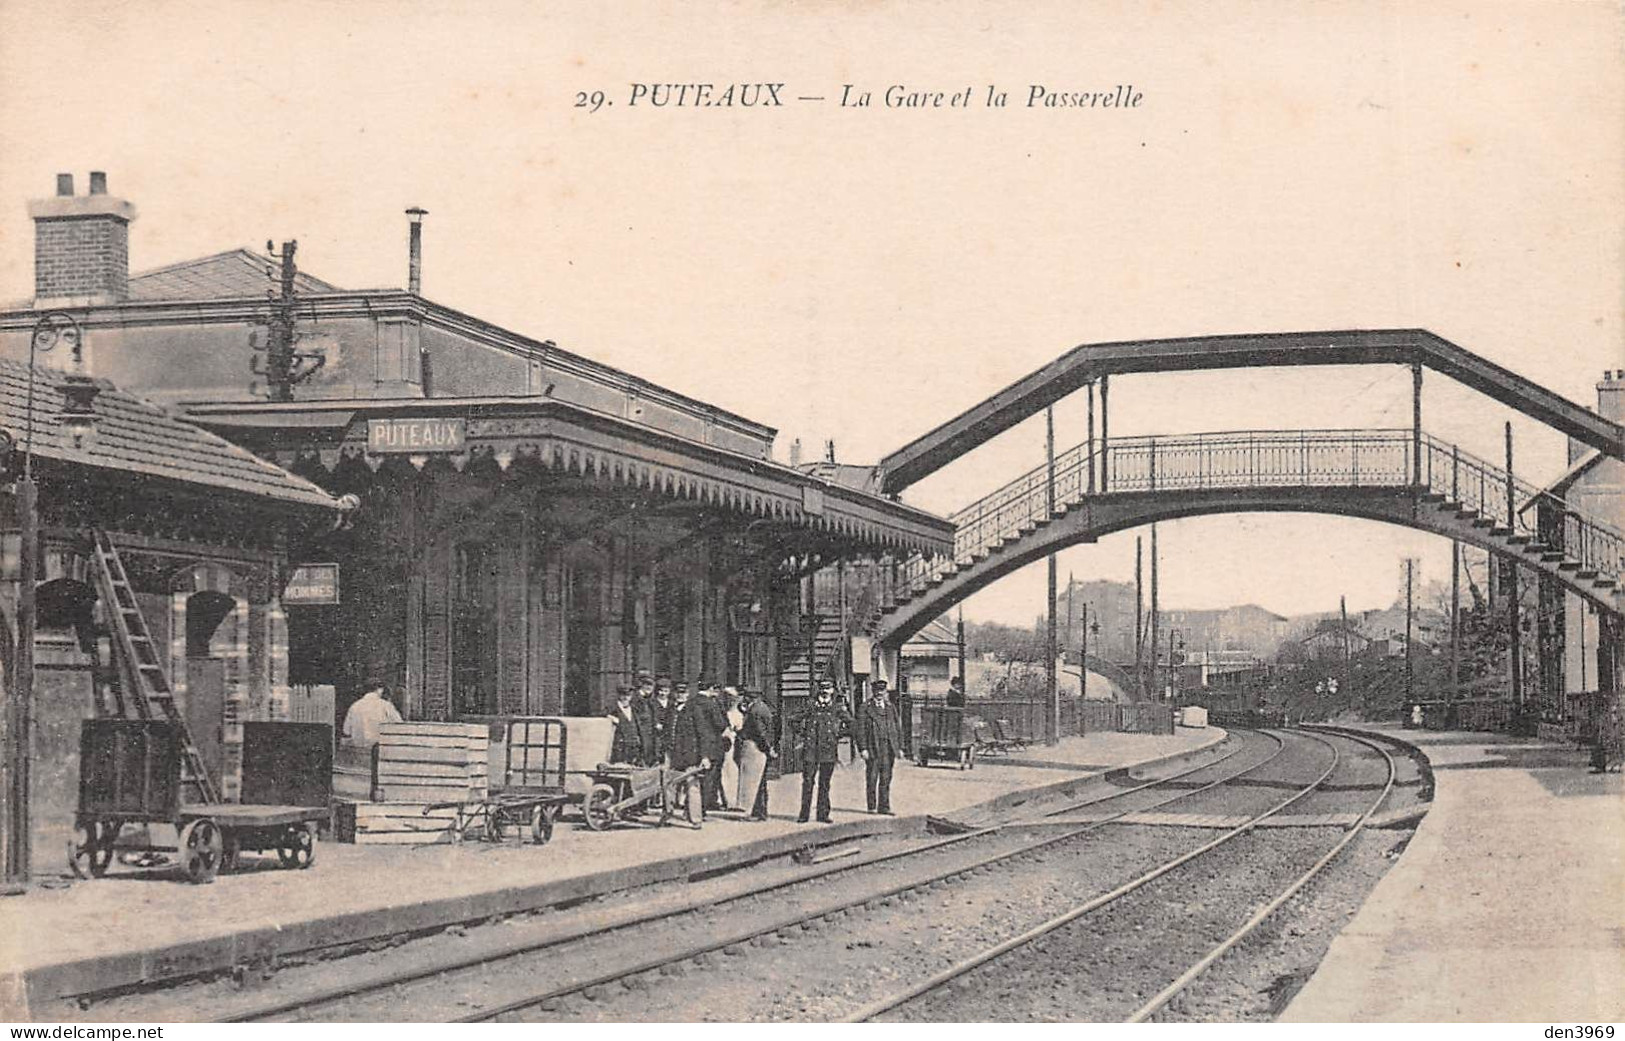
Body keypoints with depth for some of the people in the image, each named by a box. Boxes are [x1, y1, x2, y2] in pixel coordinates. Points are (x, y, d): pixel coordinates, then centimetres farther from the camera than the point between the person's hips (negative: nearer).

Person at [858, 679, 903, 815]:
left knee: (886, 778, 4)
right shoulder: (865, 708, 0)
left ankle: (884, 806, 8)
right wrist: (863, 748, -10)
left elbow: (897, 728, 17)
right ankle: (872, 806, 8)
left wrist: (900, 747, 10)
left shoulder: (890, 707, 15)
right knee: (872, 778, 1)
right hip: (872, 747, -4)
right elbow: (861, 729, -3)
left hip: (888, 748, 4)